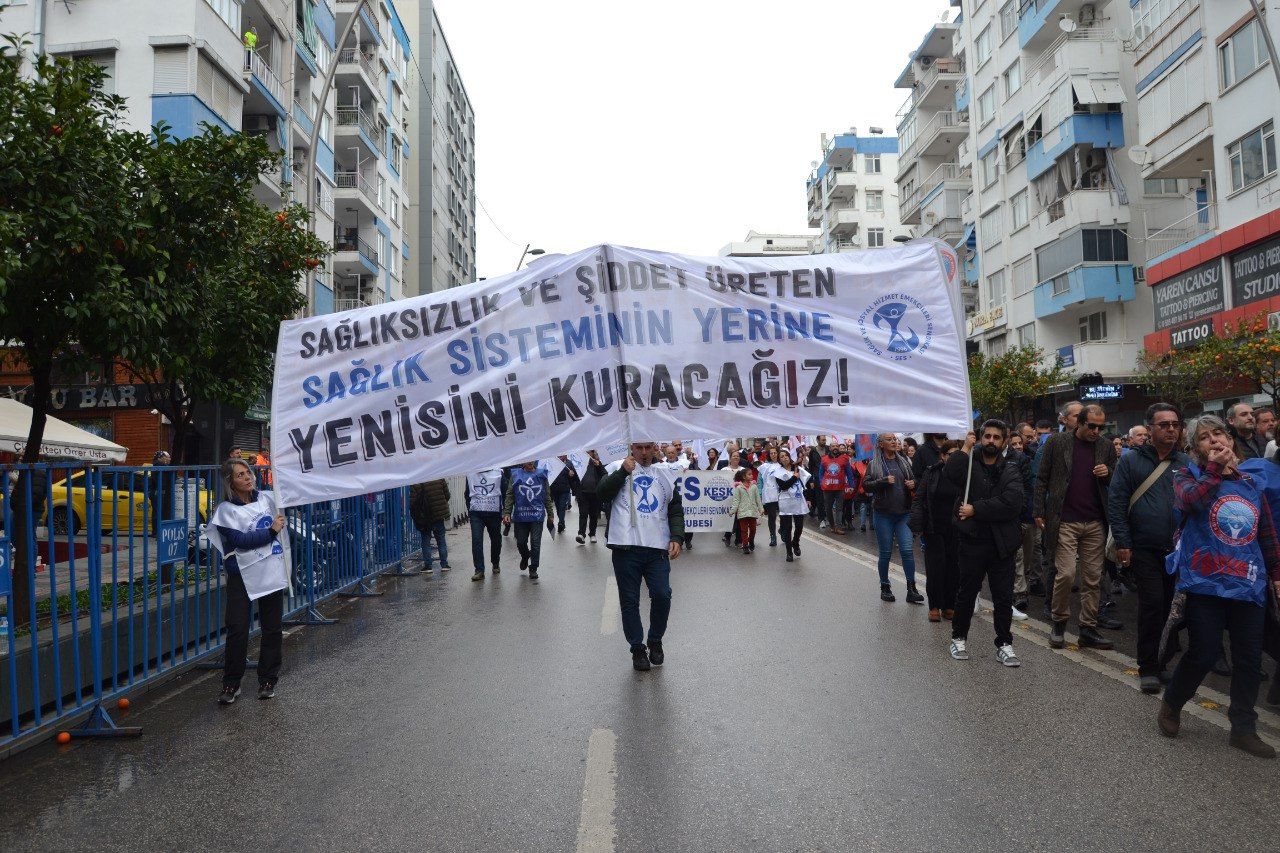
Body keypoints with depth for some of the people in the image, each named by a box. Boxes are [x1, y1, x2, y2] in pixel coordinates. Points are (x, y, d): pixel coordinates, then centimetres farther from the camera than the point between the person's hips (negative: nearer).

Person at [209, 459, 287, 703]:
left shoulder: (267, 498, 7)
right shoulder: (226, 510, -6)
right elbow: (240, 540, -17)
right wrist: (271, 530, -15)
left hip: (272, 573, 4)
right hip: (242, 576, -4)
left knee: (272, 629, 8)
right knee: (237, 631, -5)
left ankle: (268, 681, 21)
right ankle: (231, 684, 9)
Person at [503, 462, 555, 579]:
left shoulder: (541, 475, 7)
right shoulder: (515, 475, 4)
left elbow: (547, 496, 11)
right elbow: (510, 496, 3)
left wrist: (550, 515, 11)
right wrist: (507, 513, -5)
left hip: (537, 515, 0)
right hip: (520, 515, 0)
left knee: (535, 542, -3)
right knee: (521, 542, 9)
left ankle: (533, 568, 11)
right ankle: (525, 557, 40)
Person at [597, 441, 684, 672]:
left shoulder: (664, 475, 16)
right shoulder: (618, 469, 8)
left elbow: (676, 511, 16)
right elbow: (603, 493, -9)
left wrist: (676, 537, 2)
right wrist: (624, 471, -14)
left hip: (658, 549, 2)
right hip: (626, 548, -2)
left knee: (662, 595, -7)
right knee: (629, 601, 3)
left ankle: (655, 641, 17)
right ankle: (637, 648, 18)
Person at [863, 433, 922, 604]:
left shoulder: (904, 462, 9)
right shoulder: (874, 464, 0)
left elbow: (913, 481, 21)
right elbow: (866, 485, -6)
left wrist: (913, 484, -2)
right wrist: (884, 481, -19)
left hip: (904, 514, 2)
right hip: (883, 515, -2)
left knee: (908, 550, -7)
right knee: (886, 552, 5)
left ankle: (911, 589, -1)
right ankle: (885, 587, 20)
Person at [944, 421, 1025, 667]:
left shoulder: (1011, 470, 3)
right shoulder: (968, 464, 2)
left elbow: (1011, 504, -13)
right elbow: (949, 475, -21)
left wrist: (975, 510, -15)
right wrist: (965, 448, -15)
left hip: (1001, 542, 1)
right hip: (972, 540, -1)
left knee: (1004, 596, 6)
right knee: (967, 593, 10)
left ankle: (1004, 645, 17)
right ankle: (959, 638, 25)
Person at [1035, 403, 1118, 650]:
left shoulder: (1107, 447, 9)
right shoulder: (1057, 443, 0)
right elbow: (1041, 479, 3)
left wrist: (1108, 474, -5)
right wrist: (1039, 512, -1)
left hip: (1095, 523, 4)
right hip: (1065, 521, -3)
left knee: (1093, 578, 5)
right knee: (1066, 574, -8)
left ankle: (1088, 629, 15)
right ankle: (1059, 622, 11)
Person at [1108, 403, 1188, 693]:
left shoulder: (1186, 463, 7)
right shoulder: (1131, 460, -2)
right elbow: (1116, 502, -4)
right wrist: (1122, 543, -9)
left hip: (1177, 548, 4)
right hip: (1144, 547, -4)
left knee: (1165, 605, 12)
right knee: (1152, 602, -9)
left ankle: (1151, 660, 29)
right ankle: (1149, 668, 3)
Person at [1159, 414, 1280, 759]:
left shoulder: (1250, 484, 13)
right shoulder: (1188, 476, 1)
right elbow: (1190, 500, -24)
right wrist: (1215, 467, -17)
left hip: (1248, 585, 4)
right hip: (1206, 584, -4)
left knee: (1250, 658, 5)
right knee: (1202, 654, -3)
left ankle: (1243, 729, 19)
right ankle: (1170, 706, 21)